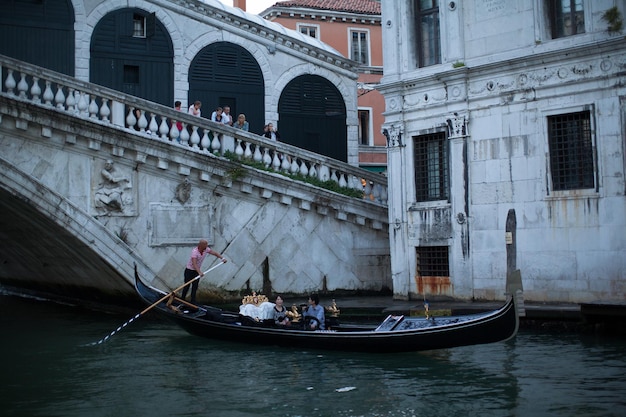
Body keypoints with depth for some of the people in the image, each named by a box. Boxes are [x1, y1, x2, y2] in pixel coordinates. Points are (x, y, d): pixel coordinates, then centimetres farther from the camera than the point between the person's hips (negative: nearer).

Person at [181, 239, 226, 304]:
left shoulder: (206, 249, -10)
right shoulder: (195, 251, -31)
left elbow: (215, 253, -1)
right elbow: (194, 264, -40)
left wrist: (222, 258, -17)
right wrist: (199, 272, -51)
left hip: (197, 270, 6)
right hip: (189, 270, -6)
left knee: (195, 286, 5)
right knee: (187, 285, -1)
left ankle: (193, 301, 11)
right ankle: (182, 299, 13)